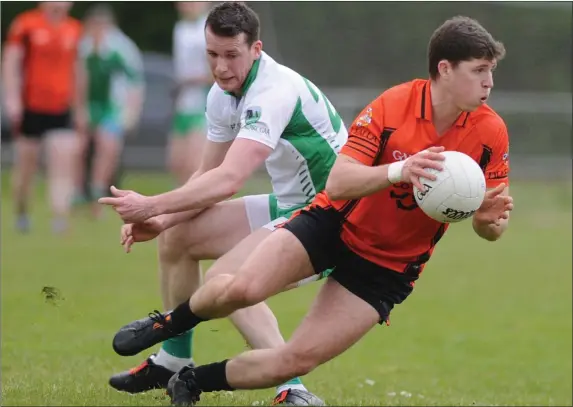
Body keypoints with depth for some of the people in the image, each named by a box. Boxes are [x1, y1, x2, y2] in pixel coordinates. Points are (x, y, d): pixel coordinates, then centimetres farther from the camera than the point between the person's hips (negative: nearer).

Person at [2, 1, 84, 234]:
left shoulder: (74, 29, 9)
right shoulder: (25, 24, -4)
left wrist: (79, 108, 22)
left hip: (62, 110, 3)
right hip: (31, 108, -3)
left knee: (64, 165, -13)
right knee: (26, 165, 7)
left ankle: (60, 219, -18)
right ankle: (21, 214, 26)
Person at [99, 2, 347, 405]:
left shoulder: (276, 92, -29)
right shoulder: (222, 96, 0)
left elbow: (229, 180, -37)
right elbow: (209, 176, 7)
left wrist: (152, 205, -36)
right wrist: (162, 219, -9)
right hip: (288, 206, 10)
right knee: (178, 236, 12)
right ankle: (174, 363, 26)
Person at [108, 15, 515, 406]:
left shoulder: (491, 133, -13)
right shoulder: (392, 105, -20)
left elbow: (488, 228, -5)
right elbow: (337, 185, -25)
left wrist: (490, 218, -31)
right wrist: (398, 171, -43)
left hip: (386, 268, 2)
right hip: (334, 224, -2)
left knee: (297, 360, -9)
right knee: (243, 287, -24)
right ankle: (171, 323, 10)